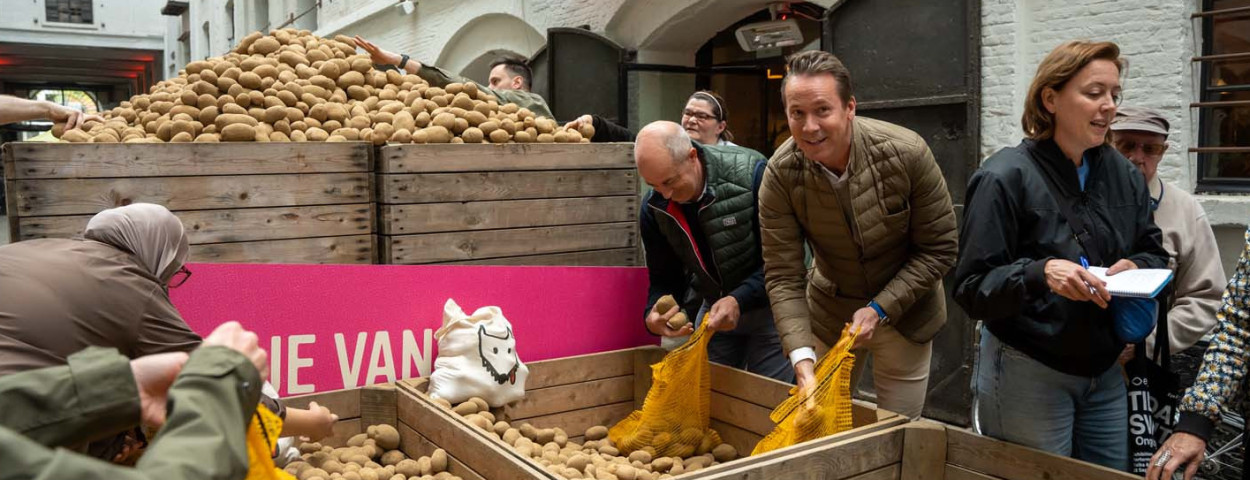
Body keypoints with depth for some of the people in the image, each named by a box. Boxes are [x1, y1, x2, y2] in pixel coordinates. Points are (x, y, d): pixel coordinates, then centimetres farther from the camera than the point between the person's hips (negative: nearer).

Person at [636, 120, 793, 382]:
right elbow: (664, 277, 0)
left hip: (768, 304, -4)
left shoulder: (751, 173, -24)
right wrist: (654, 314, -22)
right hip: (715, 309, 5)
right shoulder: (653, 208, -9)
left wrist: (740, 300, -34)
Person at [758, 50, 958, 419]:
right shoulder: (780, 175, -20)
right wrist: (802, 358, -30)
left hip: (904, 310, -1)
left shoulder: (906, 152, -24)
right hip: (829, 312, 1)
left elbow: (939, 249, -13)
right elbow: (783, 278, -18)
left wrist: (880, 309, -22)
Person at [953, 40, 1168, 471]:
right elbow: (972, 289, -16)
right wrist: (1041, 273, -33)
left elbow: (1155, 252, 14)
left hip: (1105, 373, 6)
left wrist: (1135, 267, -9)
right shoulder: (1006, 178, -15)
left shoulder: (1123, 174, 5)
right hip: (1027, 372, -6)